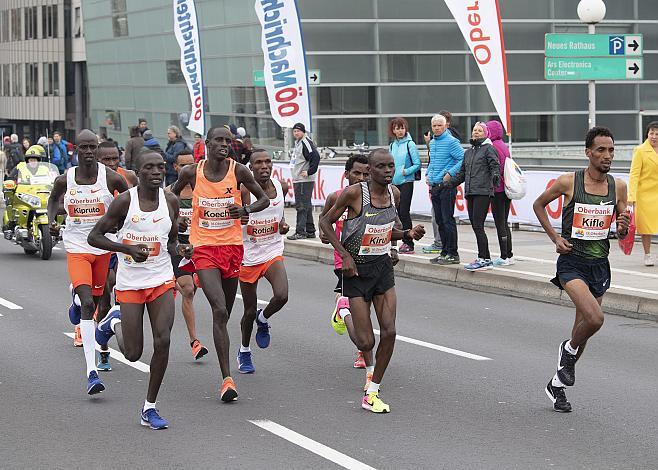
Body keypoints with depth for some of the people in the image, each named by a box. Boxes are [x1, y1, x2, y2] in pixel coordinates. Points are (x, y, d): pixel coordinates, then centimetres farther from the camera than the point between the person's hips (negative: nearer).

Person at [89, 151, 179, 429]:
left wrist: (177, 249, -8)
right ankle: (114, 323, 36)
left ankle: (149, 408, 0)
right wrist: (127, 248, -21)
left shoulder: (171, 202, 1)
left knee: (162, 341, -13)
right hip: (130, 283, -2)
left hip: (162, 280, 2)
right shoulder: (125, 201, -11)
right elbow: (94, 237, -8)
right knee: (133, 354, 1)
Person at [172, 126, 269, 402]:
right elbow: (173, 193, 18)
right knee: (219, 310, -18)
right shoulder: (191, 173, -3)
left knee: (225, 312, 13)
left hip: (232, 246, 2)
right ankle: (227, 379, -19)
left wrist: (245, 210, -12)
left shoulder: (238, 171, -3)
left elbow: (264, 199, 7)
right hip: (204, 248, -2)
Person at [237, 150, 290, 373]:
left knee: (281, 296, -22)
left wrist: (283, 225, -2)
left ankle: (263, 319, 13)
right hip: (248, 256, -2)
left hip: (273, 252, 2)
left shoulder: (281, 187, -2)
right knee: (250, 310, 8)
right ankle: (244, 352, 33)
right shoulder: (243, 191, -16)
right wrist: (238, 219, -30)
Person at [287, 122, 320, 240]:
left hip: (305, 181, -10)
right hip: (297, 180, 10)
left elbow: (316, 157, -23)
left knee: (301, 206, -10)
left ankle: (300, 232, -10)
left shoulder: (306, 143, -12)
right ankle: (310, 231, 19)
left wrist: (309, 172, -19)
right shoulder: (297, 143, 18)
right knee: (306, 206, 13)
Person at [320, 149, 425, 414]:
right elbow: (326, 222, -7)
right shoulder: (354, 193, -18)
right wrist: (344, 255, -15)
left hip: (383, 266, 5)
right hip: (357, 270, -5)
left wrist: (408, 234, -5)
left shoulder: (394, 193, 0)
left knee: (389, 332, -8)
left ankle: (372, 394, 6)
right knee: (366, 343, -4)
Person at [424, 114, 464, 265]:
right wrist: (428, 174, 15)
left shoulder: (451, 142, -10)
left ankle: (453, 254, -6)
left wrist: (450, 173, -19)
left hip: (447, 186, -8)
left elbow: (463, 159, -16)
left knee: (448, 220, -8)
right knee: (439, 221, 11)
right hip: (434, 185, 8)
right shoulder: (432, 142, 16)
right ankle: (445, 252, 18)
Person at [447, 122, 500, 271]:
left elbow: (495, 165, -11)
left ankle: (485, 260, -12)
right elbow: (462, 173, 27)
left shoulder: (488, 149, 1)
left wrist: (495, 175, -32)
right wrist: (447, 184, 22)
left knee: (478, 225, -13)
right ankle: (482, 258, 11)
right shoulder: (468, 152, 22)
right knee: (475, 225, 6)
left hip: (483, 192, -7)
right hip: (470, 193, 7)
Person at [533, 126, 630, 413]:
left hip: (599, 265, 5)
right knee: (594, 319, -25)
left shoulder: (618, 187, 1)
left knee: (583, 328, 11)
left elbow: (621, 230, 11)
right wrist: (555, 238, -2)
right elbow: (539, 205, 7)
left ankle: (557, 385, 30)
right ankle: (569, 350, 7)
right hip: (572, 262, -5)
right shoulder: (568, 182, -10)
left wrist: (623, 228, -13)